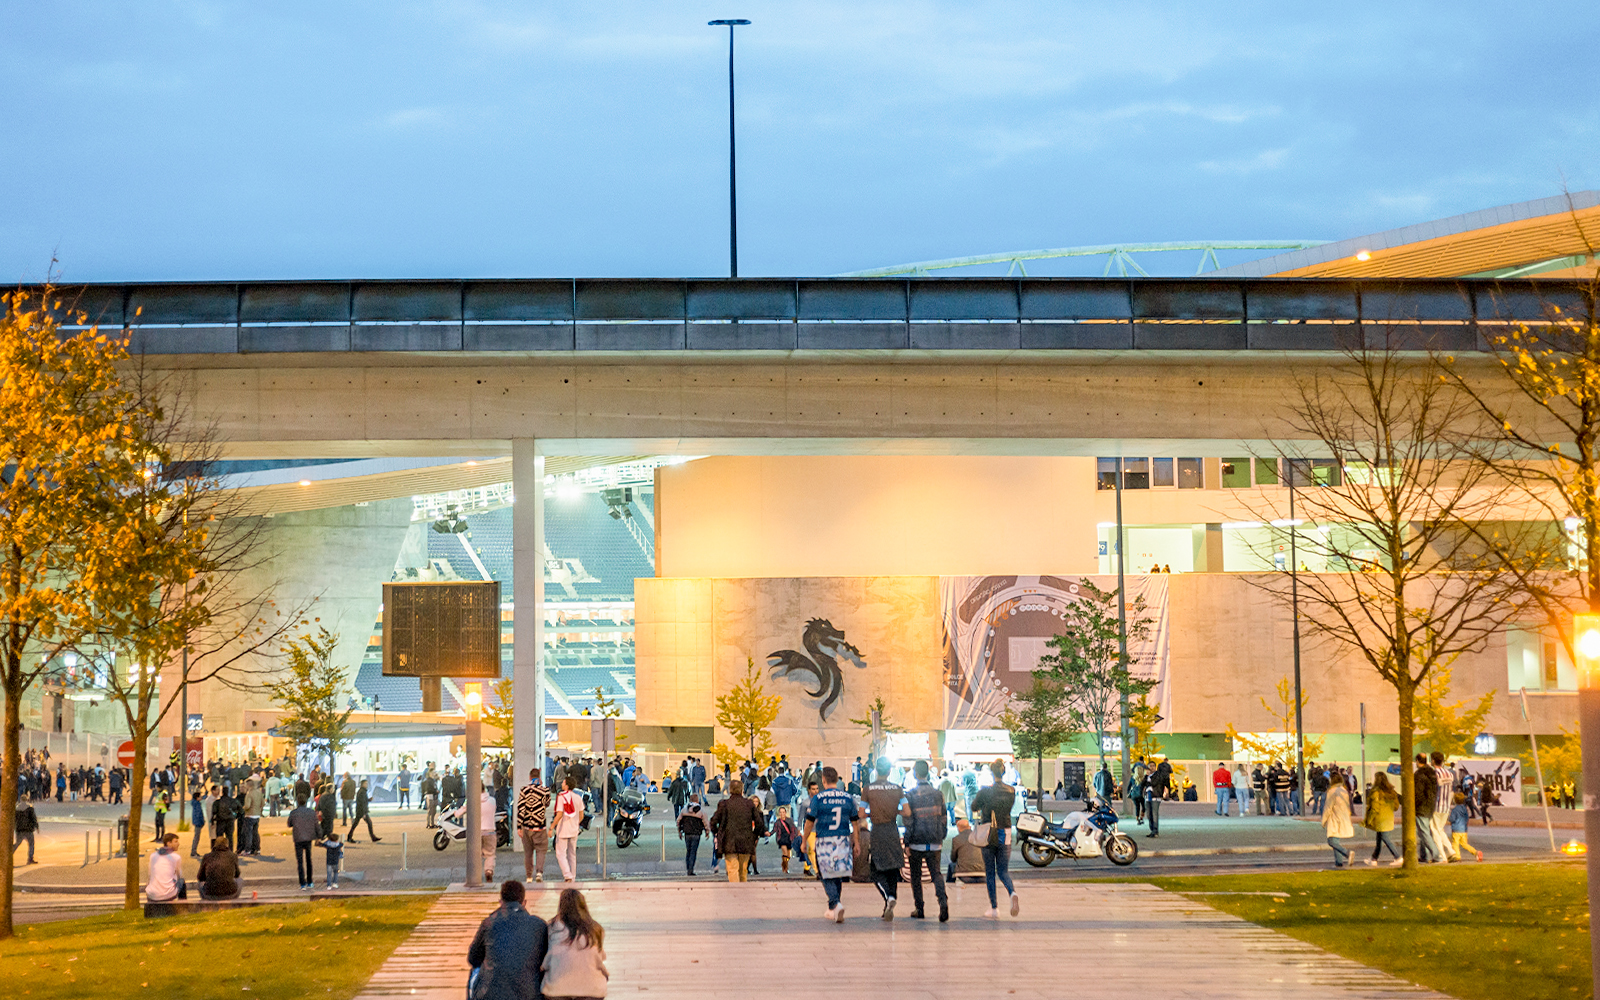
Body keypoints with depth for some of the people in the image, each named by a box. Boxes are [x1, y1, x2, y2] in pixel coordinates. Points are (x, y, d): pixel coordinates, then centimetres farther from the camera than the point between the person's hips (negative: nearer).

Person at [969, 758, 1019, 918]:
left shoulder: (986, 791, -12)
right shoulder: (1011, 791, -1)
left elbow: (974, 807, 4)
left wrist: (979, 812, 26)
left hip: (989, 834, -3)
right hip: (1005, 835, 3)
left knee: (990, 873, 9)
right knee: (1003, 871, 11)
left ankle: (994, 908, 9)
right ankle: (1013, 892, -20)